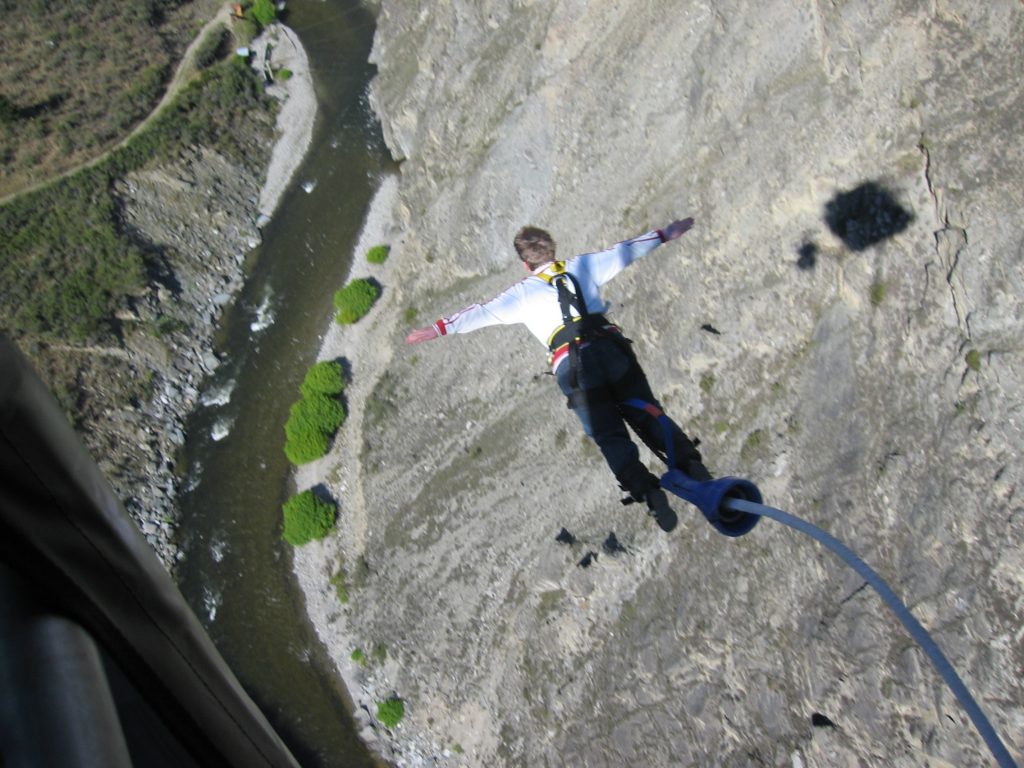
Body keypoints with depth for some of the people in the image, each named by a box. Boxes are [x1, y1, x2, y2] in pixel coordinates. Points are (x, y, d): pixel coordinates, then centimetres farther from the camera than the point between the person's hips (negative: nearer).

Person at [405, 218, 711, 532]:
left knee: (610, 437, 3)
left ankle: (647, 492, -15)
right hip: (613, 350, 2)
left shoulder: (522, 293, 12)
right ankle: (691, 463, -8)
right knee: (647, 415, 11)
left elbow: (483, 313, 5)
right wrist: (664, 234, 39)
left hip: (572, 366, -2)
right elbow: (626, 249, 27)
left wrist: (438, 328, 6)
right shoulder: (583, 266, 19)